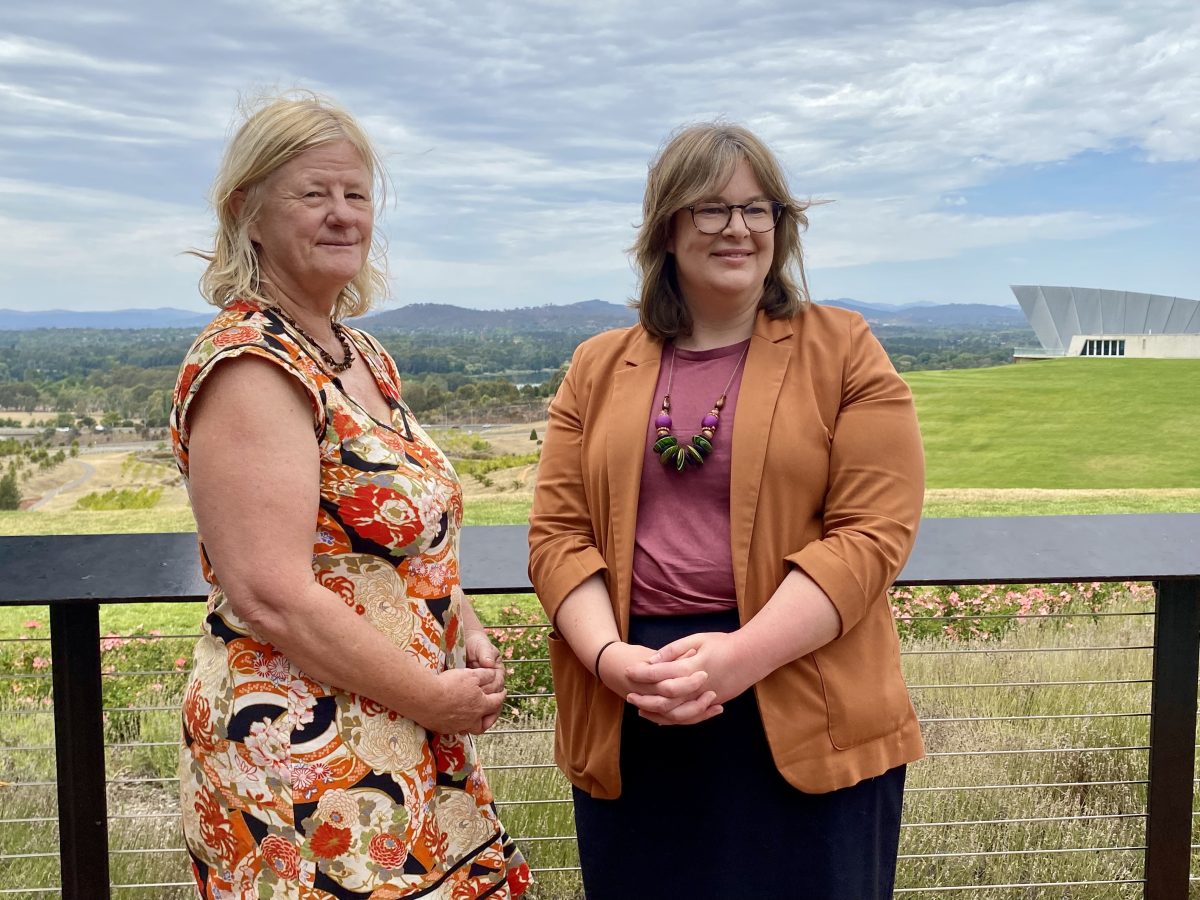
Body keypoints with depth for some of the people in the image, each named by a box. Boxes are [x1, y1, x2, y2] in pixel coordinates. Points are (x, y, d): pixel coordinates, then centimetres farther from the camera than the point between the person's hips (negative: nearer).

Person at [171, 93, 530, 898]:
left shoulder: (366, 357, 9)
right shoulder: (248, 366, -17)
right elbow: (271, 597, -24)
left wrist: (469, 632, 2)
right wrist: (435, 696, -15)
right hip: (300, 756, -8)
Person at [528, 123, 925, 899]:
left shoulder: (844, 351, 1)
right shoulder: (599, 368, 10)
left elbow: (874, 529, -8)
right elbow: (558, 532, 5)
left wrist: (741, 654, -18)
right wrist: (610, 657, -12)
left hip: (805, 719, -2)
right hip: (629, 727, 3)